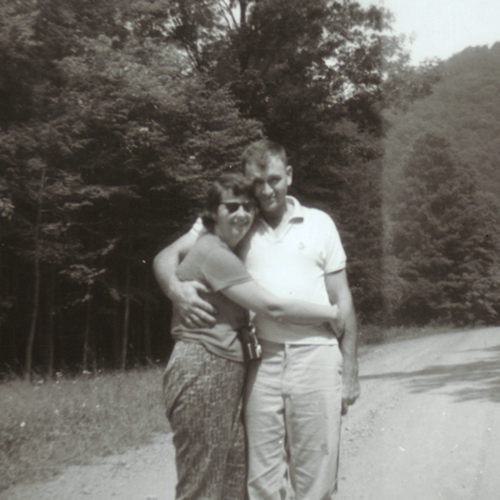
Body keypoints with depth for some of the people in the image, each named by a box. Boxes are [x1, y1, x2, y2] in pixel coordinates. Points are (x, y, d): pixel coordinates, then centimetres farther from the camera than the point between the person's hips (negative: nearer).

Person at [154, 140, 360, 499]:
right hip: (261, 359, 0)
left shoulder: (319, 223, 10)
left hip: (316, 354, 0)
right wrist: (176, 288, -18)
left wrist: (350, 370, 8)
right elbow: (166, 257, 5)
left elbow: (342, 299, 12)